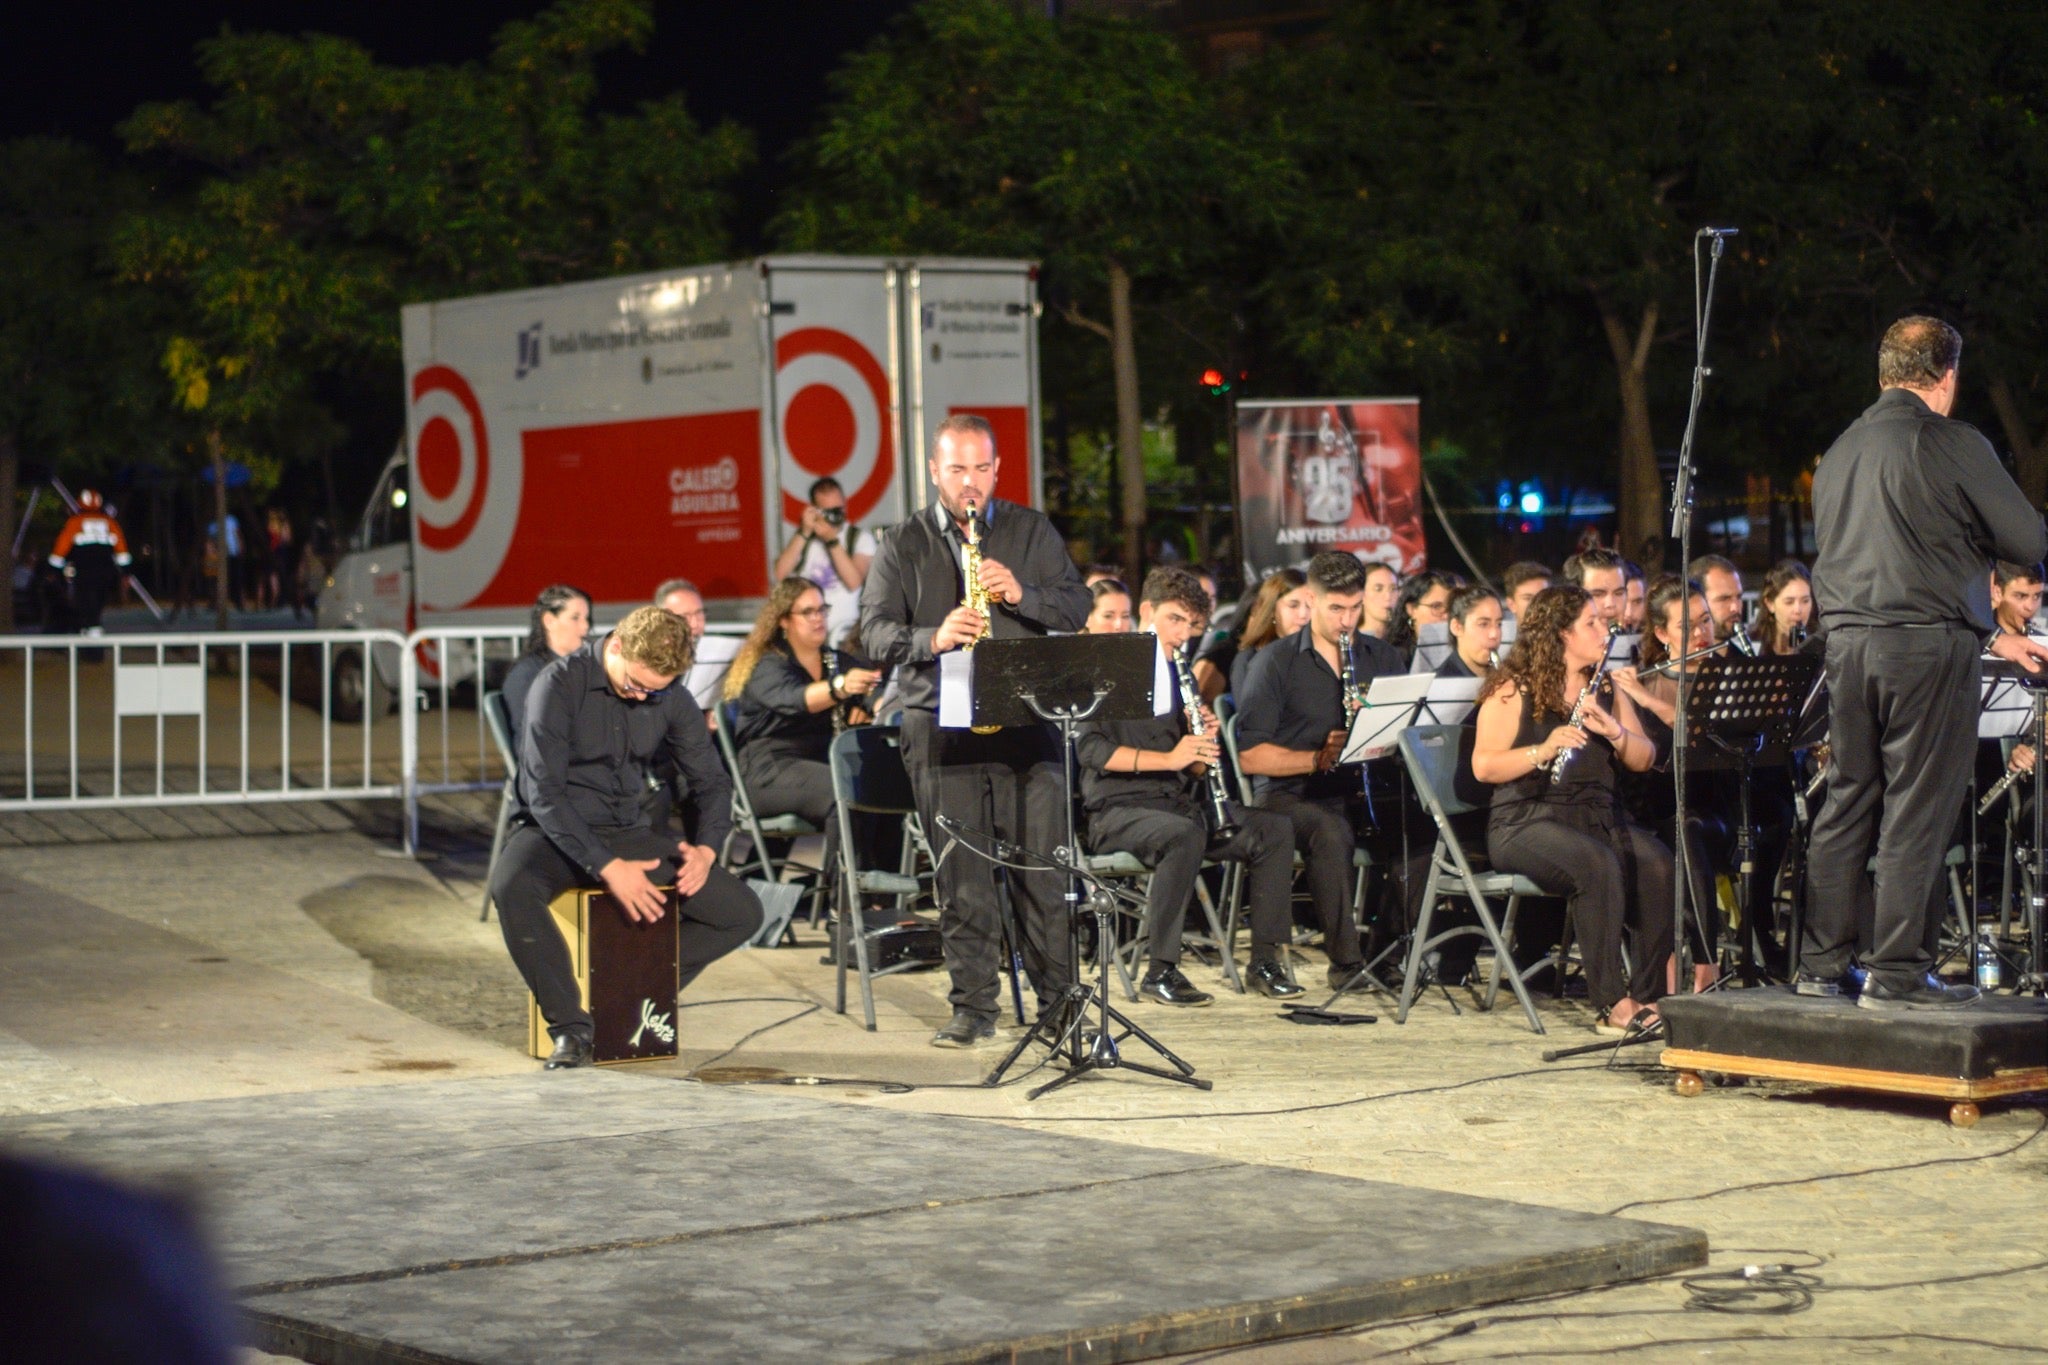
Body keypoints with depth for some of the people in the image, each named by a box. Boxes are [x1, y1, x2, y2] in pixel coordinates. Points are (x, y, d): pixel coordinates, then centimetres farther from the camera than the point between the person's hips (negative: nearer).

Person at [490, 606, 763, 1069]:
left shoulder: (672, 699, 0)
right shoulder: (560, 685, -15)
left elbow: (712, 782, 11)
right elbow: (544, 794, -20)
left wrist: (707, 849, -10)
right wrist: (607, 868, -29)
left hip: (630, 832, 5)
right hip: (556, 831, -5)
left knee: (742, 913, -11)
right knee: (512, 888, -39)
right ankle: (571, 1026, -25)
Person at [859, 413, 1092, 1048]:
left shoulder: (1032, 531, 12)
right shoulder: (902, 546, 9)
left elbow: (1075, 606, 6)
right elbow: (876, 632, 1)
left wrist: (1020, 594, -13)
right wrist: (932, 640, -18)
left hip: (1026, 718, 0)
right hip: (941, 728, 0)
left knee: (1043, 870, -2)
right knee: (961, 876, 0)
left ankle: (1058, 998, 7)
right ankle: (973, 1006, 8)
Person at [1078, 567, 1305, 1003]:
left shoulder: (1178, 676, 18)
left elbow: (1196, 772, 18)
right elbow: (1090, 748, -18)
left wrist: (1205, 742, -5)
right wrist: (1168, 758, -24)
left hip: (1179, 803, 7)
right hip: (1119, 808, -7)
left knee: (1274, 829, -10)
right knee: (1184, 834, -38)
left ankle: (1265, 960, -6)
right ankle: (1160, 971, -31)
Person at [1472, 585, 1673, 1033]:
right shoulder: (1514, 690, -2)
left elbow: (1643, 761, 10)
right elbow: (1483, 766, -10)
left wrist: (1613, 730, -10)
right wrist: (1542, 751, -25)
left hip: (1598, 815, 5)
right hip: (1528, 820, -5)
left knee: (1659, 866, -24)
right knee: (1599, 865, -35)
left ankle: (1648, 995, -19)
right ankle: (1613, 1005, -30)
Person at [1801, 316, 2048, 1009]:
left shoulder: (1840, 452, 15)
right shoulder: (1951, 443, -8)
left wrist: (1990, 636, 24)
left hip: (1848, 640, 7)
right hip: (1926, 645, -7)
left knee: (1847, 802, 13)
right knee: (1915, 810, -2)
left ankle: (1823, 962, 17)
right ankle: (1896, 972, -1)